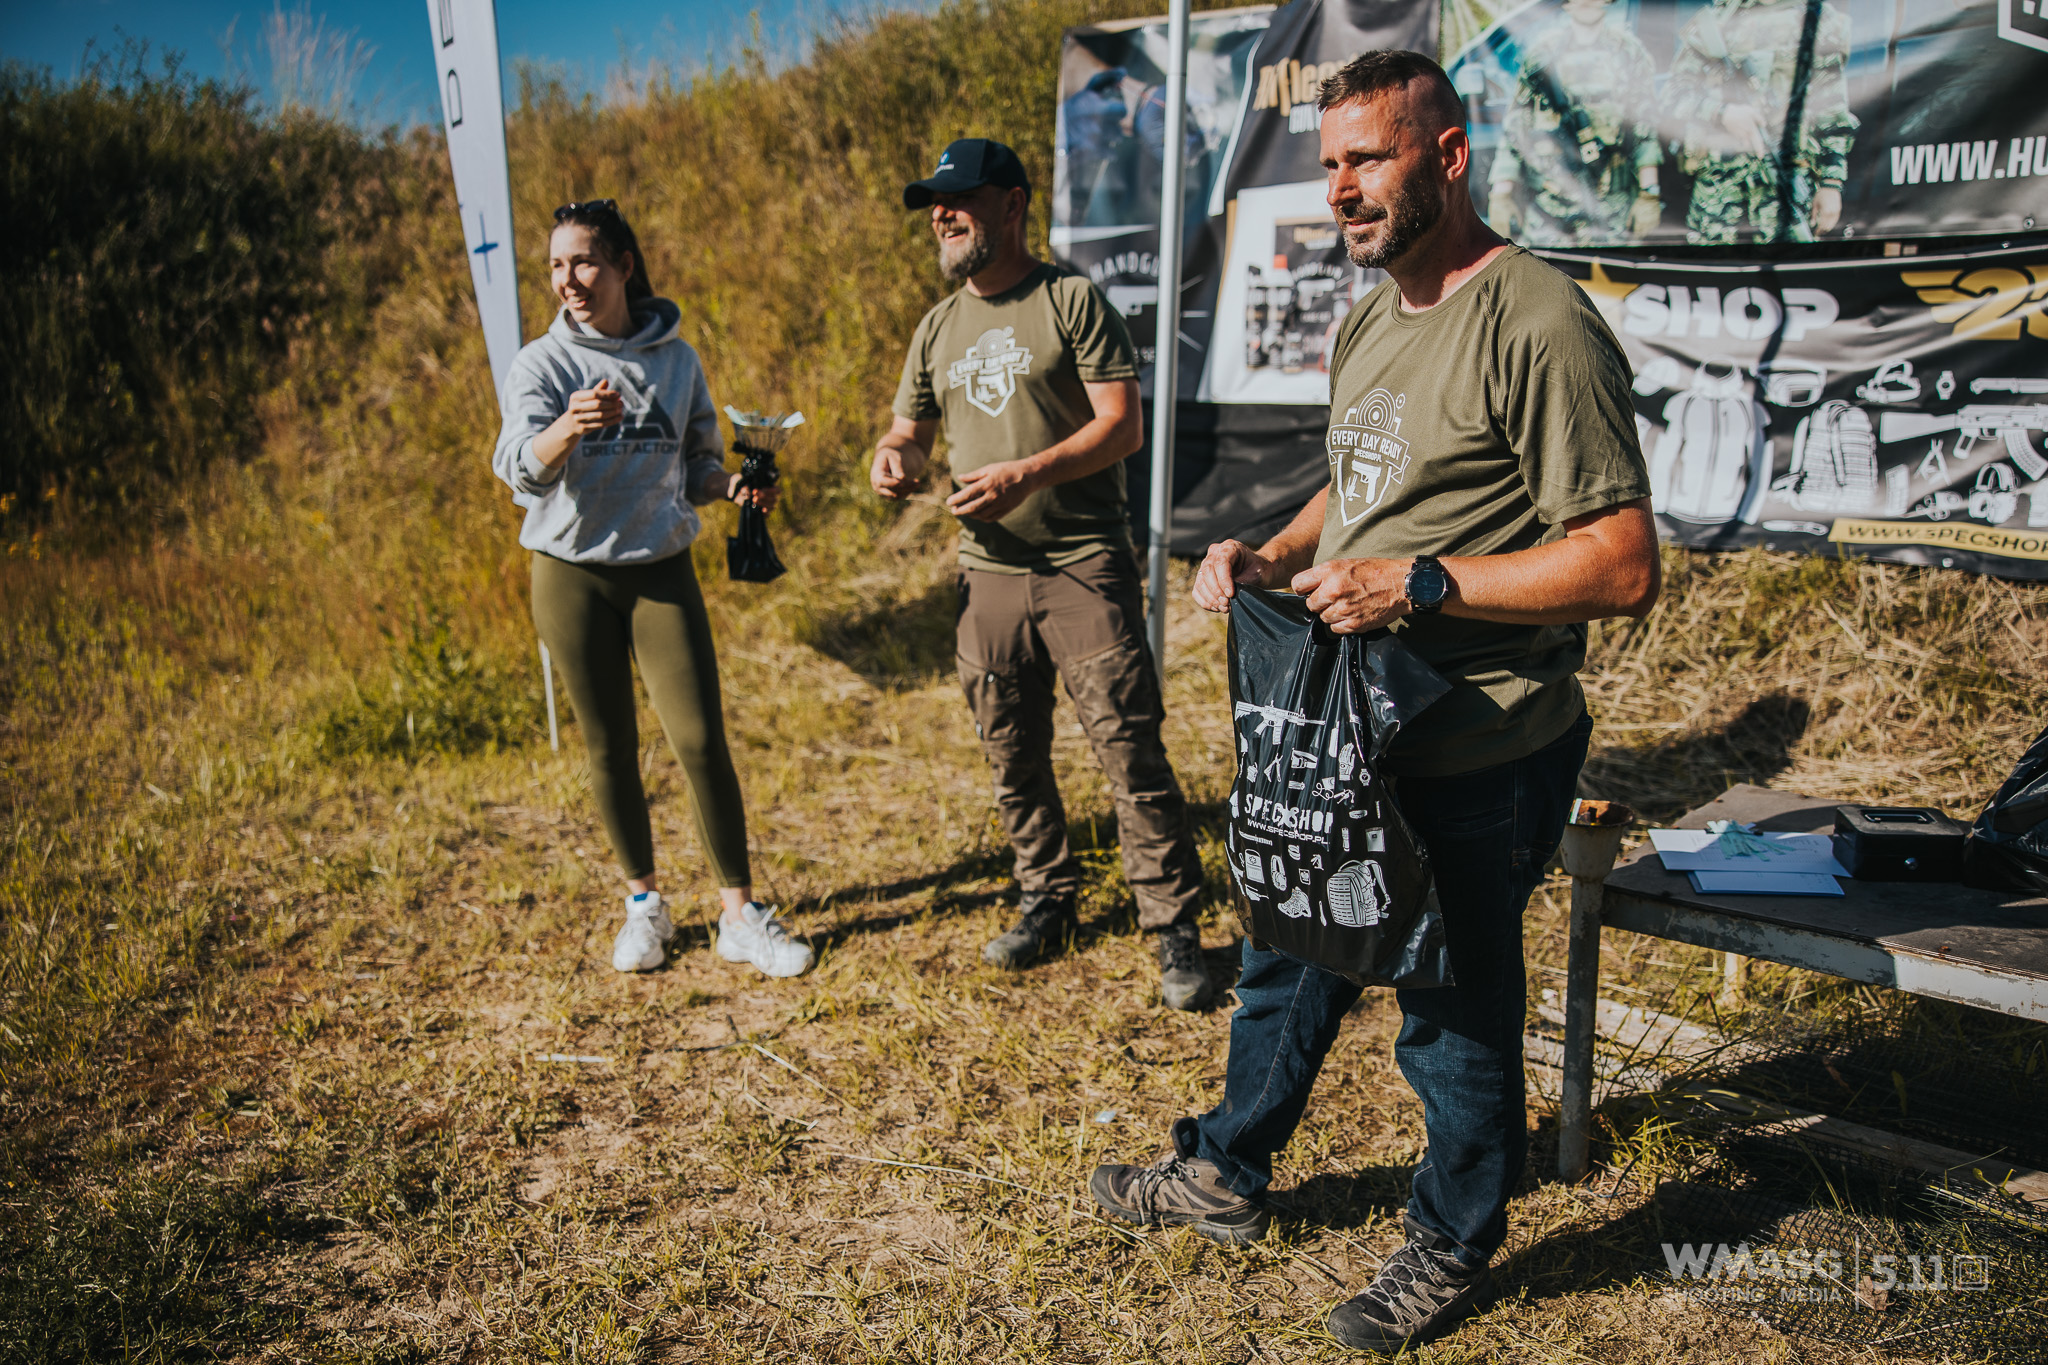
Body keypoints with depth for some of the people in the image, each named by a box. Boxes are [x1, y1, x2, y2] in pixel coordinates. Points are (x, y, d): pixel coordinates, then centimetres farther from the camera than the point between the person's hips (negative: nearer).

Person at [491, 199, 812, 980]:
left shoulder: (676, 358, 4)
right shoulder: (541, 364, -2)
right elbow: (521, 469, -19)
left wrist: (734, 487, -10)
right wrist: (569, 427, -40)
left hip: (661, 570, 1)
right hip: (571, 573, 0)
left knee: (701, 740, -7)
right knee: (610, 748, 7)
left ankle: (741, 916, 4)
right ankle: (644, 905, 24)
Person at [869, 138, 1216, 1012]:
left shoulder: (1072, 300, -2)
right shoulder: (939, 328, 16)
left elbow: (1123, 425, -9)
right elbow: (910, 430, 22)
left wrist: (1029, 472, -22)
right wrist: (893, 455, -3)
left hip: (1084, 565, -6)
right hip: (987, 573, 6)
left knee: (1130, 751, -7)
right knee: (1012, 758, 11)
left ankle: (1174, 931, 4)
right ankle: (1048, 901, 29)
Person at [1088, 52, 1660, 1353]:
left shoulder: (1539, 324, -18)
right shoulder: (1368, 326, 11)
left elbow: (1625, 566, -21)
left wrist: (1417, 586, -26)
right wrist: (1274, 556, 4)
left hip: (1478, 761, -8)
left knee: (1457, 1013, 10)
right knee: (1289, 954, 21)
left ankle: (1455, 1251, 35)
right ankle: (1227, 1174, 43)